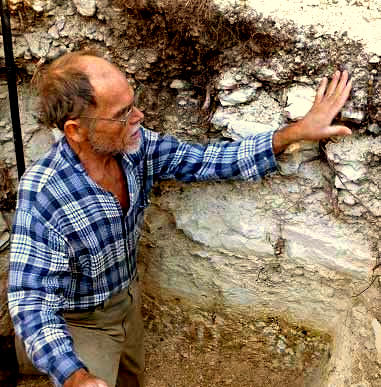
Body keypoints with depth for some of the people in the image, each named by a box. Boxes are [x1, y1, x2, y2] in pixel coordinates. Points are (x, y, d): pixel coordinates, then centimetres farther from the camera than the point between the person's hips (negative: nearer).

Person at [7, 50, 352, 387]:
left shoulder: (136, 146, -19)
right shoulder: (42, 194, -35)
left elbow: (204, 161, -14)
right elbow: (30, 301, -32)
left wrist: (296, 132, -19)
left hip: (128, 301, 7)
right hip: (80, 324, -6)